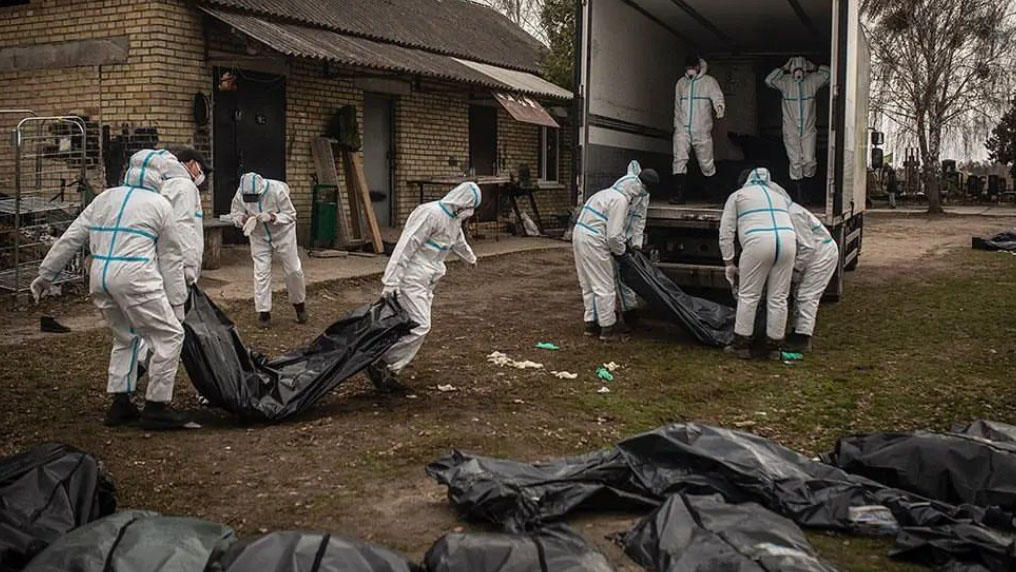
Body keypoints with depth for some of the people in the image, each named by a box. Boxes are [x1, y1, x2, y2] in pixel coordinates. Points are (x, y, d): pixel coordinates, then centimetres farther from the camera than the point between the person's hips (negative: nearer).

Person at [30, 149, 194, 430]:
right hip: (135, 278, -7)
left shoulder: (105, 198, 17)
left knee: (126, 338, 24)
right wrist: (177, 303, 6)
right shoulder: (160, 205, 2)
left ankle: (120, 404, 25)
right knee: (169, 336, 3)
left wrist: (46, 273, 24)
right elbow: (170, 258, 4)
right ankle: (155, 408, 3)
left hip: (100, 277, 7)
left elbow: (71, 238, 16)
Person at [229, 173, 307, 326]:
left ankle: (299, 303, 27)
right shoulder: (241, 193, -20)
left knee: (293, 270, 5)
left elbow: (290, 215, -21)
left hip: (282, 234, -2)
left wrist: (272, 217, -37)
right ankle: (263, 311, 6)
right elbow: (235, 213, -4)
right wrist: (243, 219, -27)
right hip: (259, 237, 2)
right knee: (261, 272, -2)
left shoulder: (277, 190, -28)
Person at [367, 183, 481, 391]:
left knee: (420, 326, 5)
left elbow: (459, 242, 37)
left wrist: (470, 258, 56)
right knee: (419, 326, -15)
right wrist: (391, 281, -27)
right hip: (411, 278, -10)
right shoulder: (430, 214, -19)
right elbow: (407, 245, -23)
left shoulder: (454, 219, 13)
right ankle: (380, 365, -8)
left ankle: (389, 373, 10)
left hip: (426, 281, 10)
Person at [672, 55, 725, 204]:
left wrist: (720, 107, -33)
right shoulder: (681, 83, 13)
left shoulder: (709, 81, 3)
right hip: (682, 129, 2)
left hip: (702, 130, -2)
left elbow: (717, 97, -10)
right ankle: (679, 193, -15)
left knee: (706, 163, 4)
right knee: (679, 159, -14)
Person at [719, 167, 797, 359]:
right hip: (788, 240, 4)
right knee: (778, 298, 10)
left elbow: (726, 232, 12)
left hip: (758, 242, -4)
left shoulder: (737, 196, 21)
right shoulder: (780, 195, 33)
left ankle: (742, 345, 11)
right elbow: (788, 223, 22)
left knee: (748, 296, 6)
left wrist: (729, 263, 14)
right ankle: (773, 346, 17)